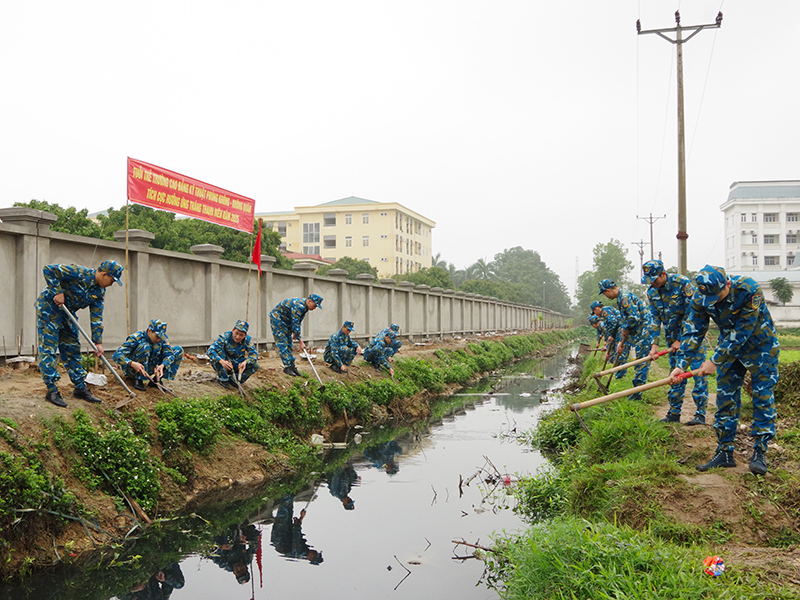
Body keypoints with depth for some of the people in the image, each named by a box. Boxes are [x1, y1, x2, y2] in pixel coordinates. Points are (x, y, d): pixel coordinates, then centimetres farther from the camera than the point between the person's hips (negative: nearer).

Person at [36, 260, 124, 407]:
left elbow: (96, 317, -1)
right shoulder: (79, 273, -25)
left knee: (72, 349, 9)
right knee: (48, 347, -8)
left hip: (67, 312, 8)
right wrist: (58, 292, -27)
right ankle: (52, 391, -7)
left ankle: (80, 388, 15)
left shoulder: (100, 292, -2)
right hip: (49, 307, -8)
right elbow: (49, 270, -26)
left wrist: (98, 341, -5)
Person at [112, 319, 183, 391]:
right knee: (145, 346, -34)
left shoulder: (161, 339, -8)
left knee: (178, 350, -7)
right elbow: (117, 355, -30)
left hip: (150, 369, 6)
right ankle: (139, 380, -21)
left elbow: (170, 353, -14)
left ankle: (157, 379, -7)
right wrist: (132, 363, -49)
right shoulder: (136, 338, -23)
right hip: (133, 370, -5)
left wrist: (162, 365, -36)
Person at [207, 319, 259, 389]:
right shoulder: (225, 337, -24)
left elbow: (254, 354, -17)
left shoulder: (247, 340, -13)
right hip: (223, 365, -3)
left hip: (237, 365, 3)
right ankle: (223, 379, -16)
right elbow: (210, 351, -33)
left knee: (255, 364, -20)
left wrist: (245, 362, -39)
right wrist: (222, 361, -51)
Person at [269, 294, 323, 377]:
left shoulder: (305, 306, -1)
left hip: (286, 321, 10)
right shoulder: (298, 306, -32)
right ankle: (287, 367, -12)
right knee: (282, 343, -12)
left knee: (289, 343, 7)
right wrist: (300, 341, -29)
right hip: (277, 319, -10)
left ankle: (292, 366, 8)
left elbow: (298, 322, 12)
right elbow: (295, 324, -32)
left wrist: (295, 333, 11)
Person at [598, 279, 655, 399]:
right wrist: (621, 342, 20)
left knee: (642, 362, -7)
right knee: (640, 361, 14)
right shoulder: (620, 298, 18)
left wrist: (625, 329, -8)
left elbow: (634, 318, -26)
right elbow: (623, 320, 23)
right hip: (638, 333, 11)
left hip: (644, 332, -11)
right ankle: (637, 390, 20)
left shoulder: (625, 297, -17)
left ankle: (637, 393, -5)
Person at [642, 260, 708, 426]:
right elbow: (655, 319, 2)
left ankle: (700, 414, -5)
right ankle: (674, 413, 13)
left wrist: (681, 340, -17)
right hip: (673, 337, 6)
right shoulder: (651, 291, -1)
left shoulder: (683, 283, -19)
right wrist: (654, 345, -8)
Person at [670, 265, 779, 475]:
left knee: (763, 396, -4)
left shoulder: (749, 290, -34)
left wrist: (714, 361, -30)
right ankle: (724, 452, 10)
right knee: (725, 396, 3)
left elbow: (742, 333, -33)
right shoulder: (700, 298, -19)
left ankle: (759, 452, 4)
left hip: (760, 344, -4)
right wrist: (681, 364, -25)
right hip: (728, 346, 4)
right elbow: (693, 332, -15)